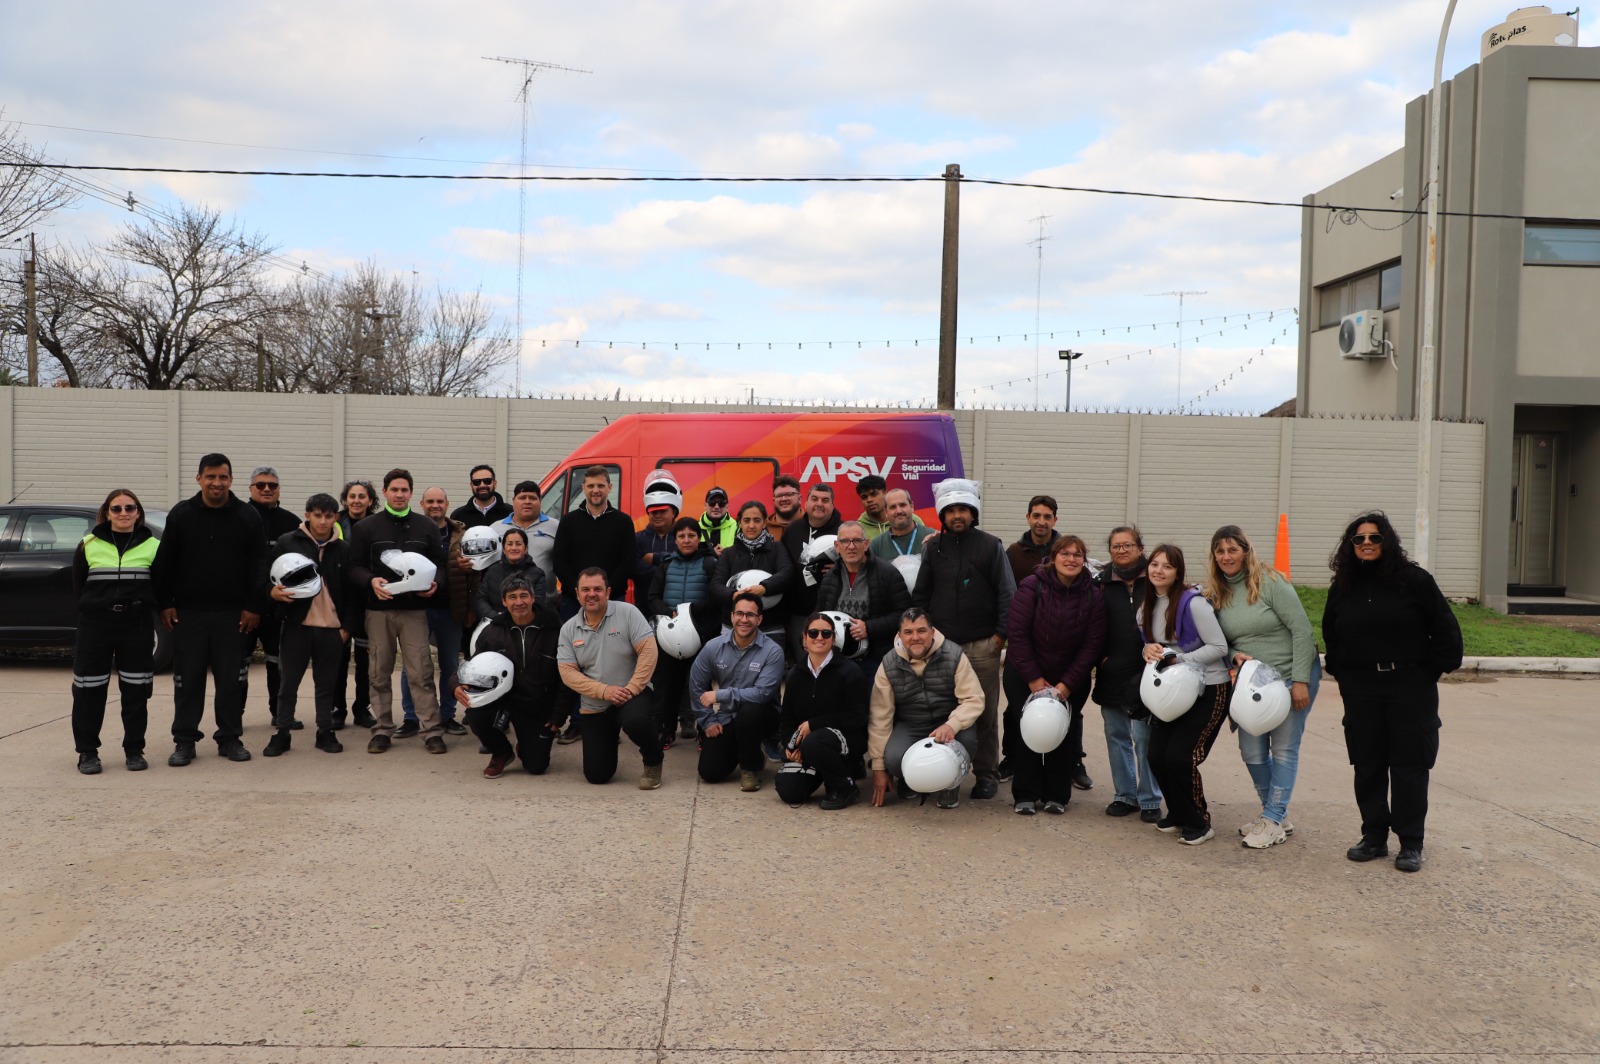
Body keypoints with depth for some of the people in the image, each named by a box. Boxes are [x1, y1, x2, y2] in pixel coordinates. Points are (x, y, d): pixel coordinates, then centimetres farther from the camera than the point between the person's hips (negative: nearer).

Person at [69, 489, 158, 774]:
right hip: (94, 626, 0)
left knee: (136, 691, 5)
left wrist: (140, 608, 0)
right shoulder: (89, 546, 3)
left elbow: (159, 588, 8)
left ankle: (134, 750, 16)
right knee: (89, 691, 2)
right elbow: (79, 587, 6)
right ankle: (87, 751, 13)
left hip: (137, 627, 0)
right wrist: (95, 609, 2)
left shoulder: (153, 547, 4)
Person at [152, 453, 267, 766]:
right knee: (187, 679, 4)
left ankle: (230, 737, 15)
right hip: (188, 613, 0)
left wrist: (254, 606, -3)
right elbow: (163, 563, 6)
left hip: (232, 614, 0)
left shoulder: (247, 517, 2)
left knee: (231, 679, 5)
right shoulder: (181, 514, 3)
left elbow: (259, 565, 3)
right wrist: (165, 603, 0)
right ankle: (184, 740, 13)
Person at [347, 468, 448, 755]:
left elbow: (440, 563, 12)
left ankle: (432, 731, -1)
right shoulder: (366, 528, 6)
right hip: (378, 610, 0)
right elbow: (355, 567, 3)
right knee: (380, 673, 7)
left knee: (421, 672, -4)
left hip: (415, 609, 0)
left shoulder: (427, 527, 10)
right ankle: (382, 730, 16)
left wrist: (435, 582, -9)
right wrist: (371, 581, -17)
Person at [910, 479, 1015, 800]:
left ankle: (986, 773, 9)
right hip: (941, 643, 3)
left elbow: (1007, 593, 1)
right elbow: (920, 595, 15)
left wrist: (1001, 634, -5)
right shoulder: (933, 549, 11)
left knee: (985, 712, 1)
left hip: (982, 645, -2)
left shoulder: (991, 546, 3)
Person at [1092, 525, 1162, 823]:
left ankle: (1150, 799, 10)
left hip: (1145, 673, -3)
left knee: (1145, 738, -2)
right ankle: (1125, 795, 22)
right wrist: (1101, 656, -1)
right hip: (1111, 673, 3)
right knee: (1117, 737, 11)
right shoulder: (1101, 583, 6)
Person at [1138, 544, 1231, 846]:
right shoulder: (1147, 606, 5)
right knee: (1157, 756, 0)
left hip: (1208, 690, -7)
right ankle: (1178, 814, 24)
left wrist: (1178, 659, -22)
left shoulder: (1192, 603, -17)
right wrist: (1149, 650, -6)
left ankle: (1199, 823, 8)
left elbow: (1219, 647, -17)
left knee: (1180, 756, -13)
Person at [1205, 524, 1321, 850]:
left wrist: (1301, 680, -18)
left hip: (1291, 677, -6)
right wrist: (1234, 655, -11)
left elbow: (1302, 630, -16)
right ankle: (1276, 815, 23)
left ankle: (1273, 821, 8)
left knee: (1284, 749, 0)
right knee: (1251, 751, 6)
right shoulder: (1216, 594, 3)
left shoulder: (1270, 583, -15)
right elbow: (1222, 641, 12)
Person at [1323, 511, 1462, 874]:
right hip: (1360, 689, 4)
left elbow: (1445, 629, -2)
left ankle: (1411, 844, 9)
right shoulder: (1343, 587, 8)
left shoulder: (1414, 580, -5)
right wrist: (1340, 672, 12)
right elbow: (1331, 636, 20)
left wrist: (1433, 670, -3)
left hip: (1410, 686, -4)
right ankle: (1374, 837, 19)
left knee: (1409, 765, 1)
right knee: (1367, 765, 8)